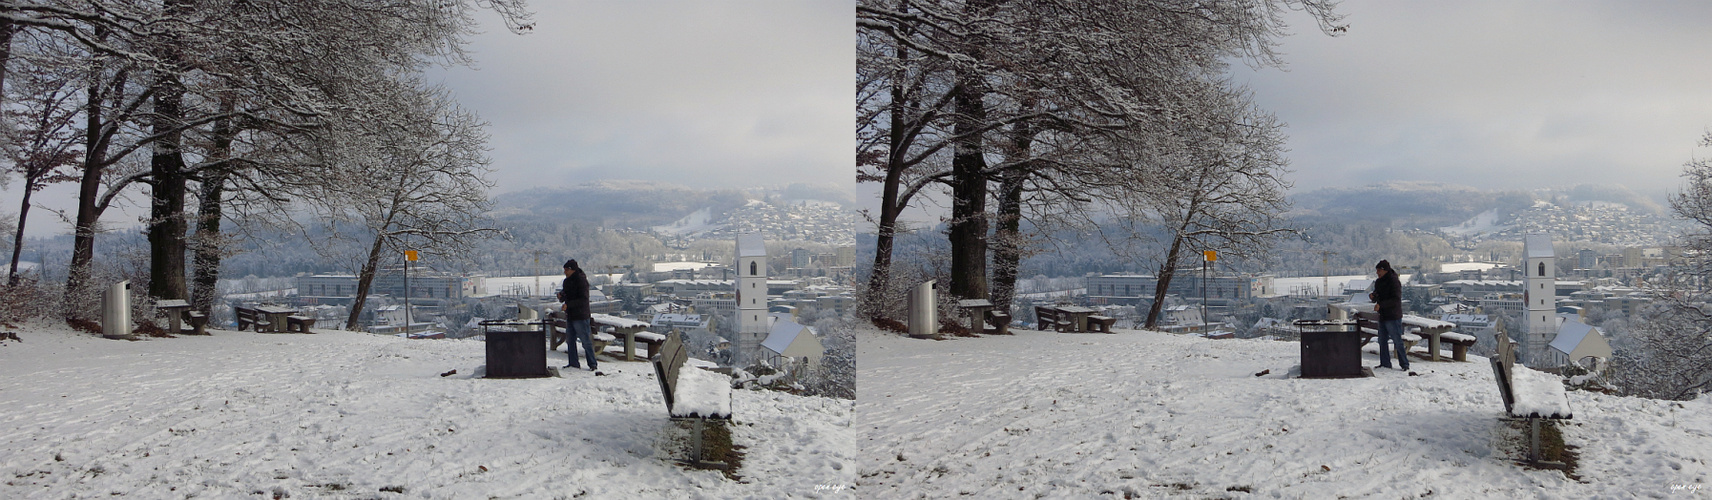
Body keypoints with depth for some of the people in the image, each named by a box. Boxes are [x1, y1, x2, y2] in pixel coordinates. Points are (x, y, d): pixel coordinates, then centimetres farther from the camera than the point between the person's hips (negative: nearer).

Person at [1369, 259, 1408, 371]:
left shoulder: (1394, 281, -13)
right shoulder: (1379, 282, 13)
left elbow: (1396, 299, -21)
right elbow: (1376, 298, 21)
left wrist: (1380, 305, -24)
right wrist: (1372, 296, -3)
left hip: (1393, 317, -9)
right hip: (1383, 316, 9)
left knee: (1397, 341, -7)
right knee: (1382, 341, 11)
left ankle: (1404, 364, -1)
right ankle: (1385, 364, 19)